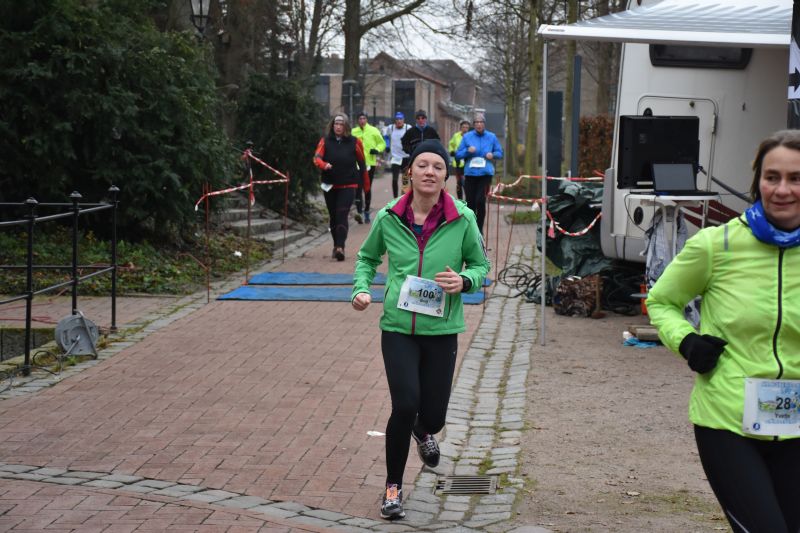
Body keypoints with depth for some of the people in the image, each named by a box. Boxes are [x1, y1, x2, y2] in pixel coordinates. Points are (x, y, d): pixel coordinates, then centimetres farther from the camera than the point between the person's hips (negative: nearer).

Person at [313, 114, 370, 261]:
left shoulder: (354, 142, -1)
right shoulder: (325, 141, 2)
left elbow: (362, 164, 6)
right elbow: (317, 157, -11)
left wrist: (366, 185, 10)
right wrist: (324, 165, -35)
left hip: (348, 186, -3)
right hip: (330, 185, 3)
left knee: (342, 215, -14)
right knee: (333, 216, 12)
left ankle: (340, 247, -21)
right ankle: (336, 245, 26)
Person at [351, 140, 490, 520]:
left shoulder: (462, 219, -6)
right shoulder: (389, 217, -4)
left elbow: (481, 265, 6)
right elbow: (367, 257, 14)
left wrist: (464, 281, -15)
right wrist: (361, 289, -4)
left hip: (442, 331, 1)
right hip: (398, 328, -1)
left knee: (433, 415, 6)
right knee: (405, 405, -14)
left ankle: (424, 432, 49)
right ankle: (393, 486, 10)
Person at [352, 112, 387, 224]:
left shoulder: (373, 131, 1)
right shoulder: (353, 132, 3)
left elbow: (382, 143, 7)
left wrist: (377, 150, -11)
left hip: (370, 163, 1)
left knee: (367, 188, 10)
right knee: (358, 187, -14)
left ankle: (367, 212, 22)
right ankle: (359, 211, -22)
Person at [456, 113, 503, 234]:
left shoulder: (492, 137, 7)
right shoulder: (467, 137, 6)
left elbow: (500, 153, 15)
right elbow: (458, 155, 7)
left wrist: (493, 155, -7)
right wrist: (467, 151, -12)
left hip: (485, 173, -1)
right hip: (470, 173, 1)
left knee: (480, 201, -13)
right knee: (470, 202, 2)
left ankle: (479, 229, -1)